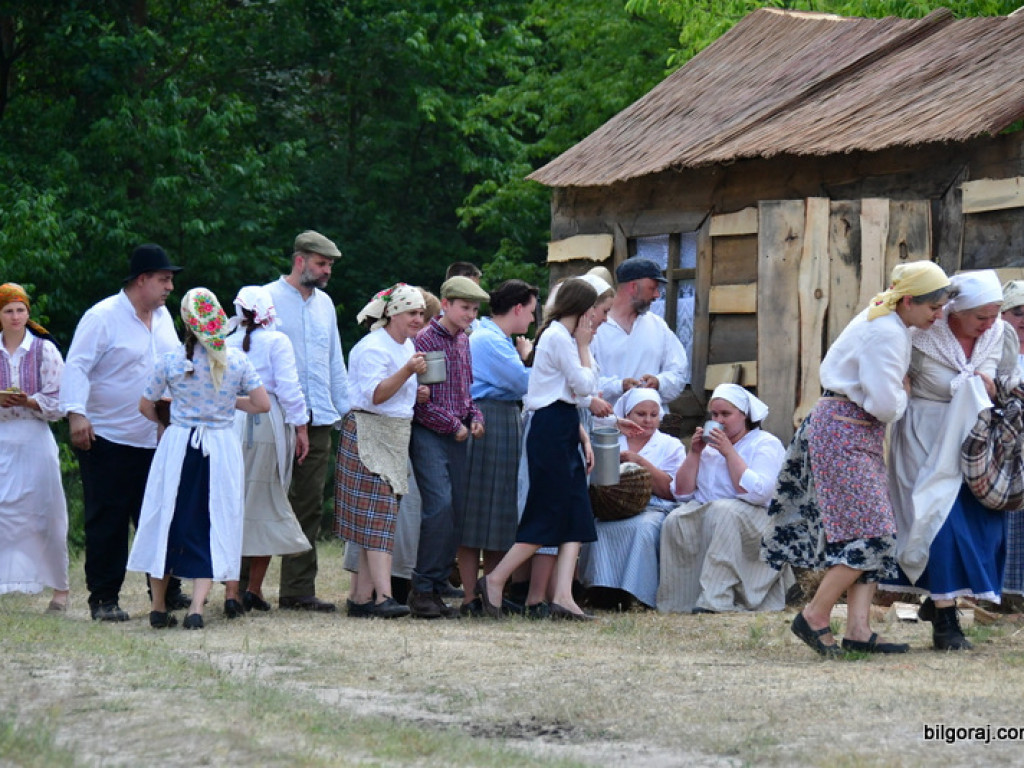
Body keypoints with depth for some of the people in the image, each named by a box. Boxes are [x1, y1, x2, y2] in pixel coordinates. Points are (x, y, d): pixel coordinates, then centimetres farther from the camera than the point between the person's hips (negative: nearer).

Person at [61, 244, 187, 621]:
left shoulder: (163, 317, 11)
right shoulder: (103, 317, -12)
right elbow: (77, 367, -16)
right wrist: (76, 413, -26)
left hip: (155, 441, 7)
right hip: (107, 439, -7)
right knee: (107, 521, -2)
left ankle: (166, 590, 19)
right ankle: (103, 599, 4)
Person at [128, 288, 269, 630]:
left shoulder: (171, 360, -6)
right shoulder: (237, 360, -4)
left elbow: (145, 406, 2)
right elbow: (263, 404, -3)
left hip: (178, 446, 0)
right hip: (222, 449, 0)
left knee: (167, 523, 12)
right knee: (212, 526, 5)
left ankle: (158, 608, 17)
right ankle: (197, 607, -9)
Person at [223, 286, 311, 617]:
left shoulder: (227, 344, 7)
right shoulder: (276, 342, -1)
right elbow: (288, 387, -6)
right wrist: (300, 427, 0)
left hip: (229, 424, 2)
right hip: (269, 423, -2)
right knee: (266, 505, 8)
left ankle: (231, 591, -5)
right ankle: (254, 590, 11)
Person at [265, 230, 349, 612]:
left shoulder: (324, 304, 17)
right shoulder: (268, 298, -3)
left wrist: (346, 410, 17)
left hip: (318, 420, 6)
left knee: (309, 505, 5)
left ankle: (299, 590, 8)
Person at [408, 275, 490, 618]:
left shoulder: (464, 342, 15)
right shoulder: (425, 339, -9)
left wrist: (474, 416, 6)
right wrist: (453, 424, -11)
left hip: (457, 436, 8)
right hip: (429, 435, -8)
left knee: (456, 509, 3)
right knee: (440, 505, -18)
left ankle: (436, 589, 8)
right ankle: (422, 589, -13)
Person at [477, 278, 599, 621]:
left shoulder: (562, 335, 20)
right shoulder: (559, 337, -11)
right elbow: (584, 386, -13)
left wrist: (582, 436, 15)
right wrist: (584, 347, -2)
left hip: (562, 433, 10)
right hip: (552, 432, -10)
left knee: (577, 517, 0)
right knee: (549, 516, -8)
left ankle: (562, 596, -7)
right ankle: (494, 580, -2)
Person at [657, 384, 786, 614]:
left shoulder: (766, 444, 2)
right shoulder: (709, 445, 20)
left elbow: (757, 493, -15)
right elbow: (682, 492, 14)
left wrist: (729, 453, -13)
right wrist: (694, 453, 3)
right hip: (703, 514, 5)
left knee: (723, 511, -37)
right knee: (676, 521, -27)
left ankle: (714, 600, -43)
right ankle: (682, 598, -28)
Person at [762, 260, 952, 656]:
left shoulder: (887, 322, 13)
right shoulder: (885, 333, -19)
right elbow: (885, 404, -22)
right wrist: (903, 399, -1)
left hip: (862, 432, 11)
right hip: (844, 433, -11)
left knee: (874, 534, 4)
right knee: (868, 532, -12)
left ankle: (858, 630, -1)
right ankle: (814, 618, -5)